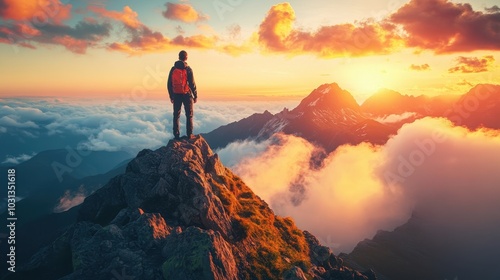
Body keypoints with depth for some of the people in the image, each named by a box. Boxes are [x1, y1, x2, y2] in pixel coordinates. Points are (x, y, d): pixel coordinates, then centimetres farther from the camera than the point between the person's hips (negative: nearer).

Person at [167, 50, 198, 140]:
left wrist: (171, 96, 16)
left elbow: (169, 84, 6)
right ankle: (189, 135, 3)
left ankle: (176, 135, 11)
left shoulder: (173, 69, 3)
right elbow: (192, 84, -10)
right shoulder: (188, 69, -9)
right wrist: (195, 95, -1)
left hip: (176, 95, 3)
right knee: (189, 115, 6)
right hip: (187, 95, -3)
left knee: (176, 116, 10)